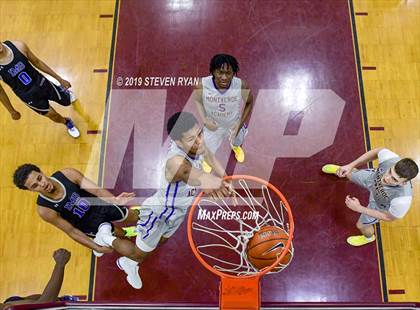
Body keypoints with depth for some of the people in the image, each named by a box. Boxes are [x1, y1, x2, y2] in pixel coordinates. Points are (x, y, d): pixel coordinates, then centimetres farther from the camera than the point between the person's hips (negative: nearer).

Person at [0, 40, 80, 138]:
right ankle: (67, 122, 51)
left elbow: (37, 62, -5)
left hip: (41, 83, 2)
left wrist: (60, 79, 1)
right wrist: (12, 111, 3)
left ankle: (63, 90, 59)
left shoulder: (18, 46, -22)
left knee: (67, 101, 21)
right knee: (54, 116, 14)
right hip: (29, 96, -2)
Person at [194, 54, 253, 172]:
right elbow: (197, 100, -11)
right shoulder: (203, 84, -35)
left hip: (234, 124, 1)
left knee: (237, 141, 34)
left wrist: (240, 123, -16)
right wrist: (204, 120, -24)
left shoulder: (241, 86, -35)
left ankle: (236, 147, 75)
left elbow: (249, 103, -12)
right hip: (212, 124, 0)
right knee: (208, 149, 26)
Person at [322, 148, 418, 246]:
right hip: (373, 178, 3)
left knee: (361, 225, 23)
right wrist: (350, 165, -21)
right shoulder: (390, 158, -43)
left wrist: (359, 208, -30)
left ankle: (368, 237, 62)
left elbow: (389, 217, -27)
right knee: (349, 174, 31)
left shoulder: (402, 199, -49)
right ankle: (339, 170, 72)